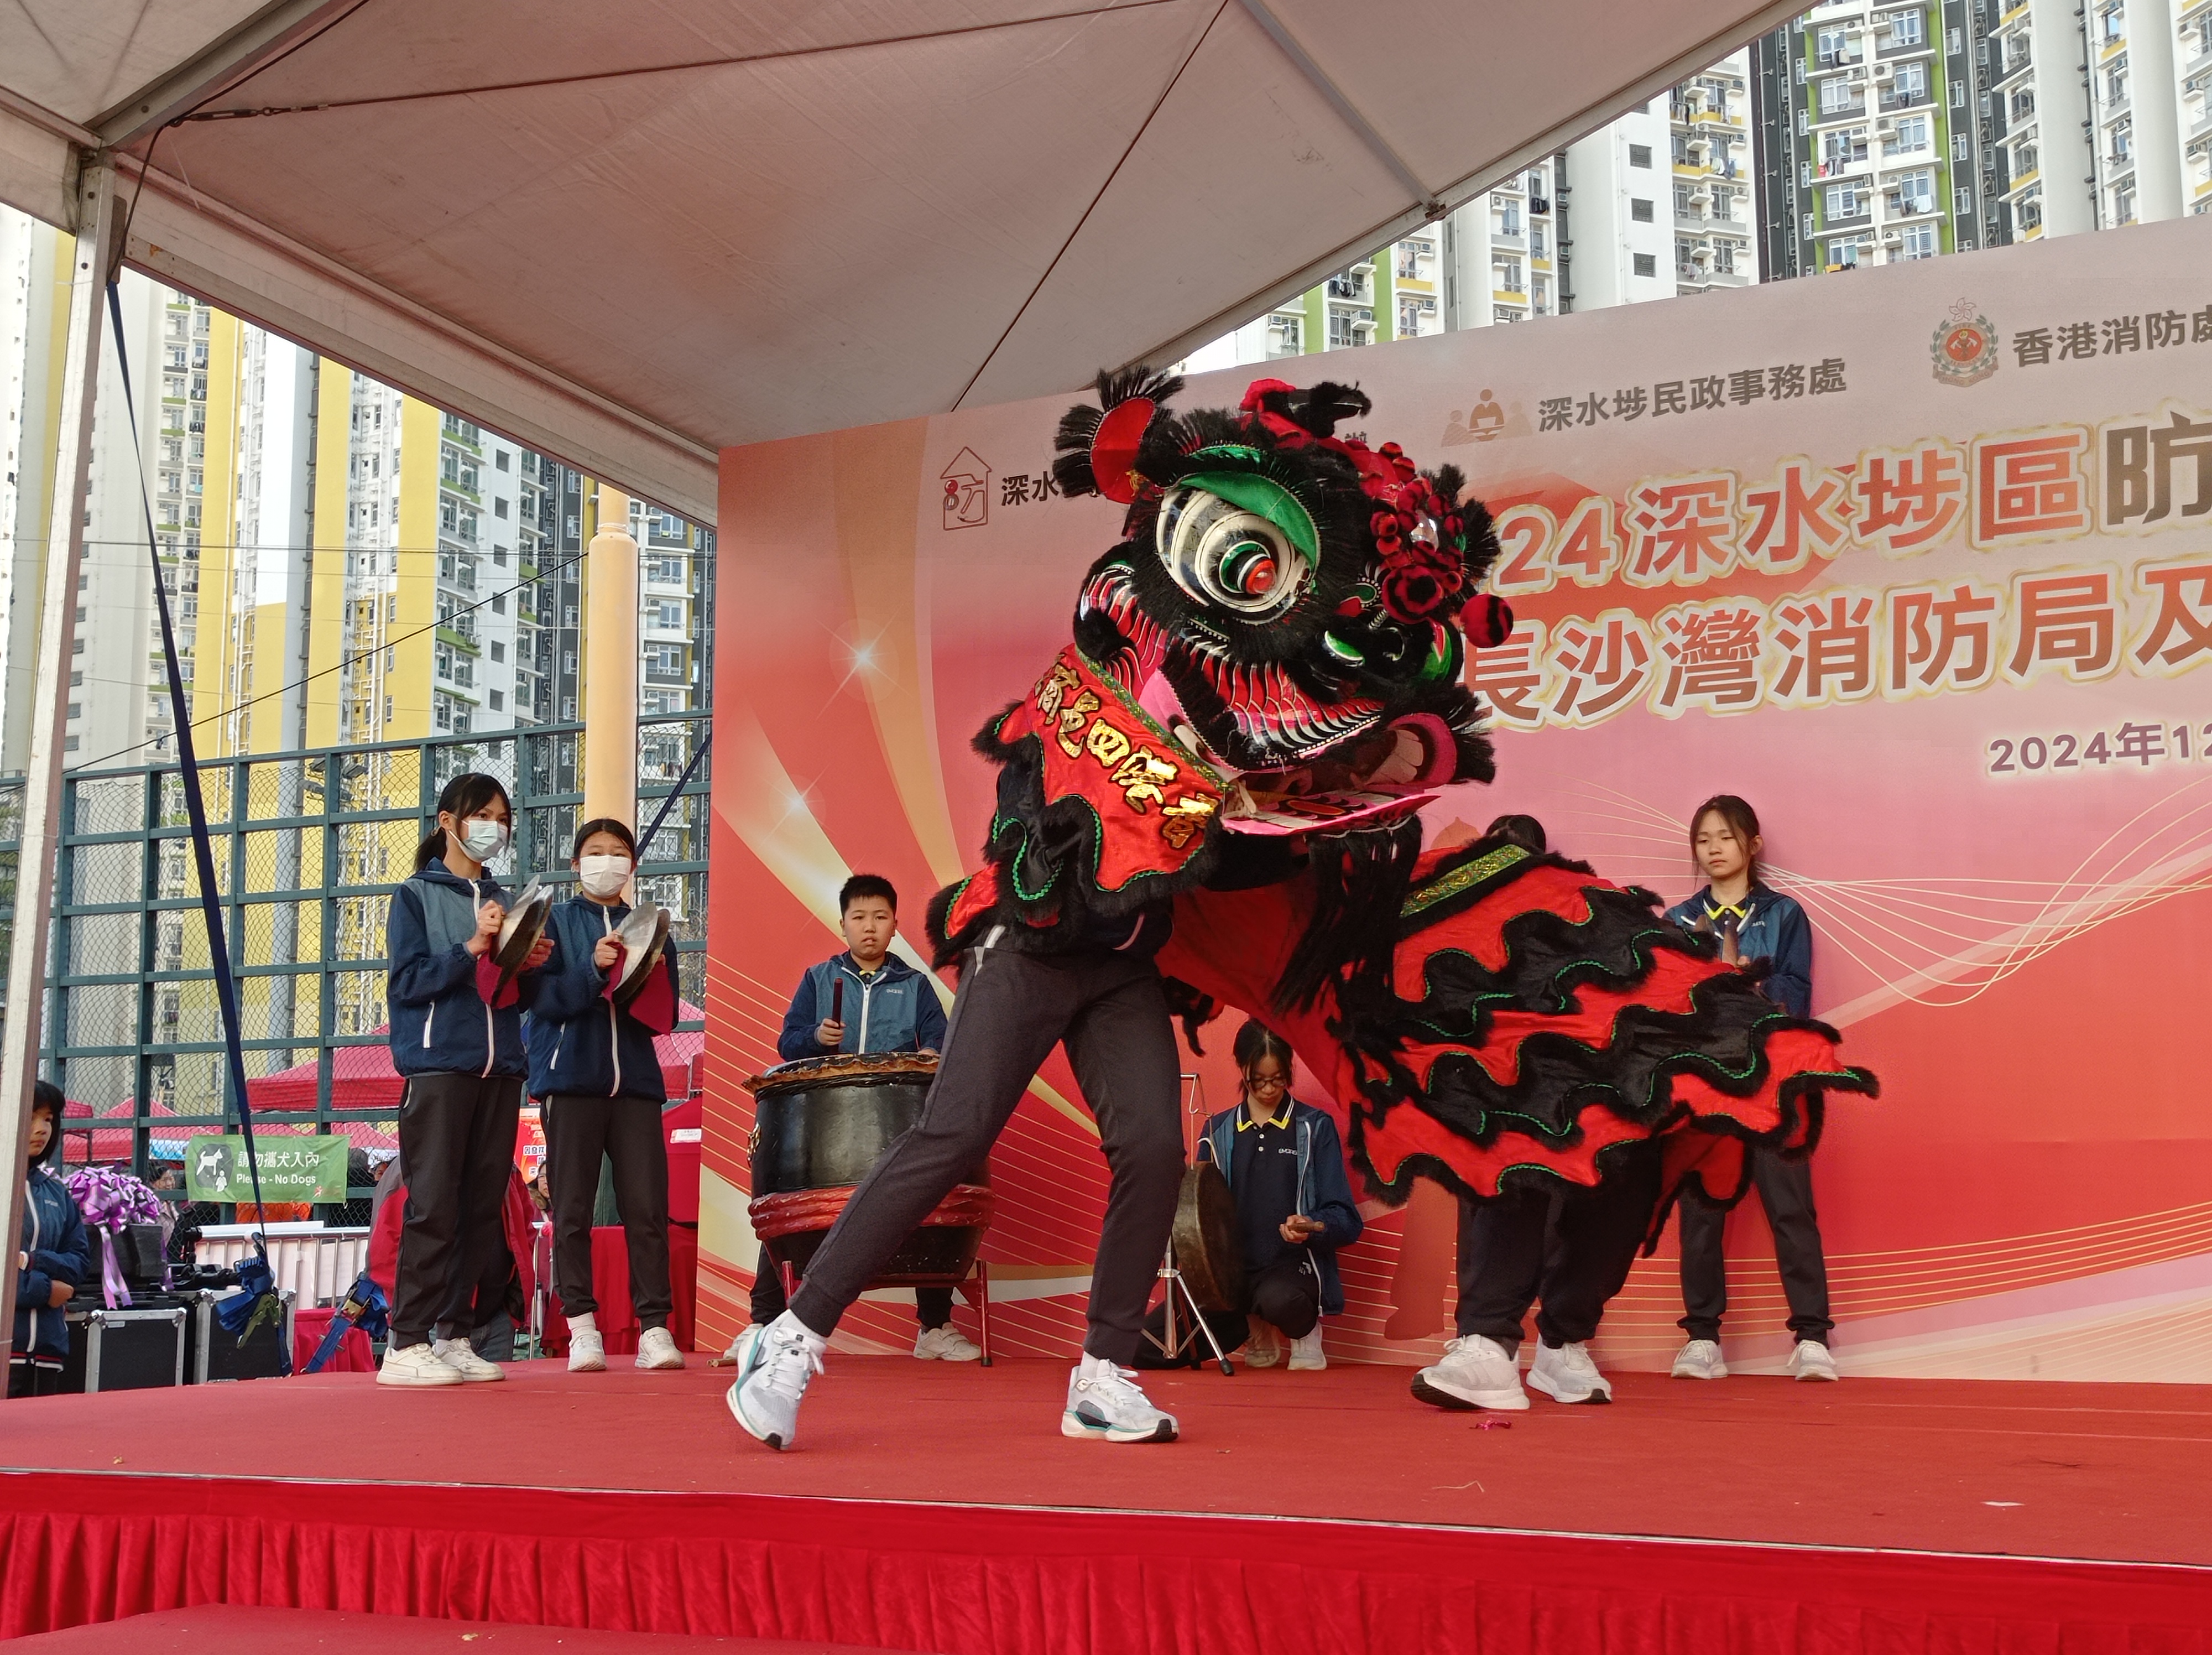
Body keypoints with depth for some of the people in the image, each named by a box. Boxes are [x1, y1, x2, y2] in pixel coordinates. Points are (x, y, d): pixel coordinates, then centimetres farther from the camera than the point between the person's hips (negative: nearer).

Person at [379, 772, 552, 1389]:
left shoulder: (503, 902, 19)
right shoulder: (417, 896, 4)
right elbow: (407, 982, -7)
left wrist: (529, 967, -1)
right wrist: (472, 948, -17)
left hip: (500, 1069, 6)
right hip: (438, 1064, -6)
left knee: (482, 1209, 4)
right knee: (433, 1206, -9)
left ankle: (454, 1337, 10)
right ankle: (406, 1345, -6)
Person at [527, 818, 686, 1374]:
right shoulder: (555, 923, 9)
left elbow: (667, 1015, 11)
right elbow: (545, 998, -5)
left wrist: (646, 978, -8)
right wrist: (592, 969, -19)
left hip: (635, 1080, 2)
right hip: (571, 1078, -2)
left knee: (647, 1207, -4)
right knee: (572, 1209, 0)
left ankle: (654, 1326, -2)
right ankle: (581, 1326, 6)